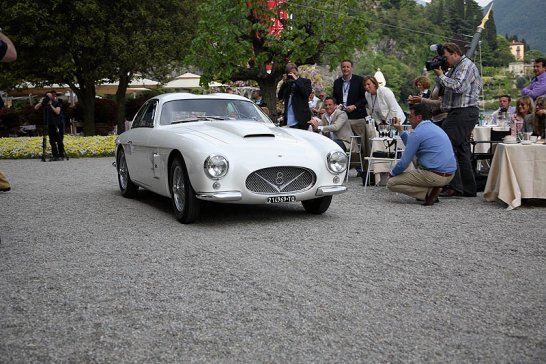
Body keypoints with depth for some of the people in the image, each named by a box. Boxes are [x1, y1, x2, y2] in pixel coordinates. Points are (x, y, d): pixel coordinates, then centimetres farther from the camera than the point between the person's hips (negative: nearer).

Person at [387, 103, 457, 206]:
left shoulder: (417, 133, -9)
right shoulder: (436, 128, 19)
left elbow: (405, 161, -7)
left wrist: (392, 173, 10)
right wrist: (400, 130, 32)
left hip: (434, 176, -9)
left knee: (391, 183, -2)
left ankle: (429, 192, -9)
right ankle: (432, 190, 14)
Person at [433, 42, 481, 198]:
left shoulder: (466, 65, -7)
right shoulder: (455, 68, 23)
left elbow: (458, 87, -21)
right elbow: (442, 86, 22)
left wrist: (441, 76, -11)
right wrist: (439, 75, 6)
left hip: (464, 113, -11)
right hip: (460, 113, 11)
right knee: (462, 149, 11)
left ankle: (454, 186, -15)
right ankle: (469, 188, 15)